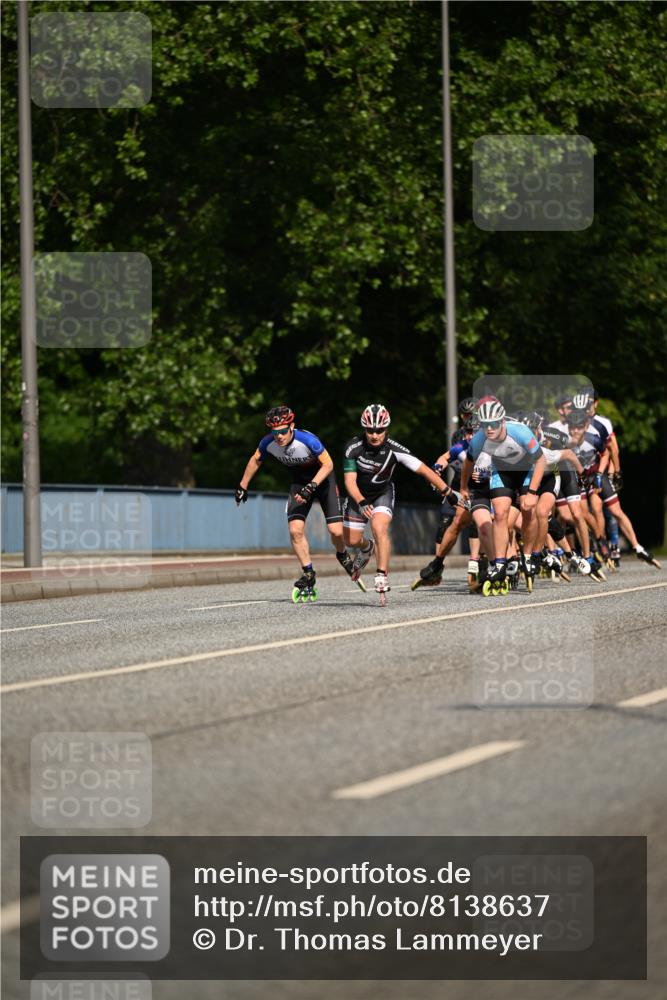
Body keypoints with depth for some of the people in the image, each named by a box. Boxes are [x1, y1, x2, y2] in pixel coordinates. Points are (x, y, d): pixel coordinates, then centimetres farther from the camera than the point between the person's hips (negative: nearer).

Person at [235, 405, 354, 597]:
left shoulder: (307, 439, -34)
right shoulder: (268, 443, -20)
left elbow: (328, 464, -25)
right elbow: (255, 460, 1)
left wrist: (311, 487, -35)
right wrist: (242, 486, 9)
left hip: (322, 478, -3)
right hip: (299, 482, 3)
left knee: (336, 531, -11)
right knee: (295, 529, -15)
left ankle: (342, 555, 24)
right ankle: (308, 574, -2)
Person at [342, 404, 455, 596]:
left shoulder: (394, 450, -27)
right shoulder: (354, 448, -27)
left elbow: (424, 470, -23)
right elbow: (350, 480, -29)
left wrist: (449, 493, -24)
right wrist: (362, 503, -47)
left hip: (383, 494, -2)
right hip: (358, 495, 2)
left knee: (379, 527, -29)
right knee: (352, 541, 11)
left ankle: (382, 576, -25)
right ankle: (367, 548, 48)